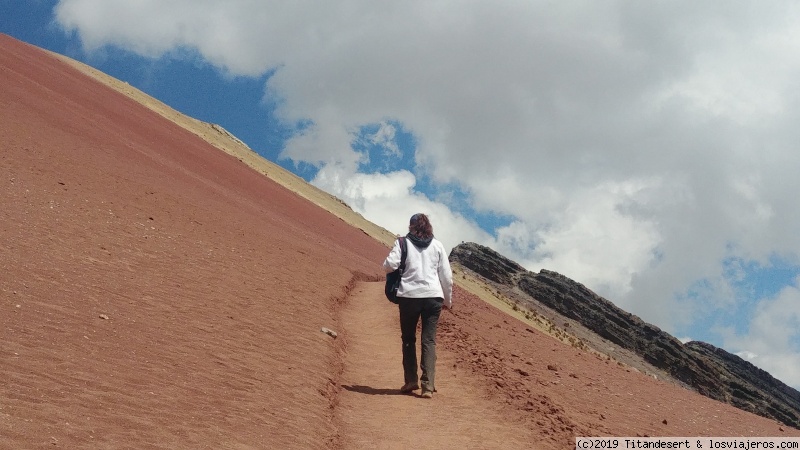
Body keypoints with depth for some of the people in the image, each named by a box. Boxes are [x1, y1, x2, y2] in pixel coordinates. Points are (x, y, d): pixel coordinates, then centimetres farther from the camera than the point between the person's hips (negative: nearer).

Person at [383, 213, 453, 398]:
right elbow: (447, 276, 10)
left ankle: (411, 380, 11)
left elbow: (390, 265, -10)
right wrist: (448, 300, 21)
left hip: (409, 296, -1)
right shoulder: (437, 245, 10)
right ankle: (428, 385, -6)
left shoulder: (403, 243, 3)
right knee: (429, 340, 2)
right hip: (433, 296, 1)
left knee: (408, 339, 14)